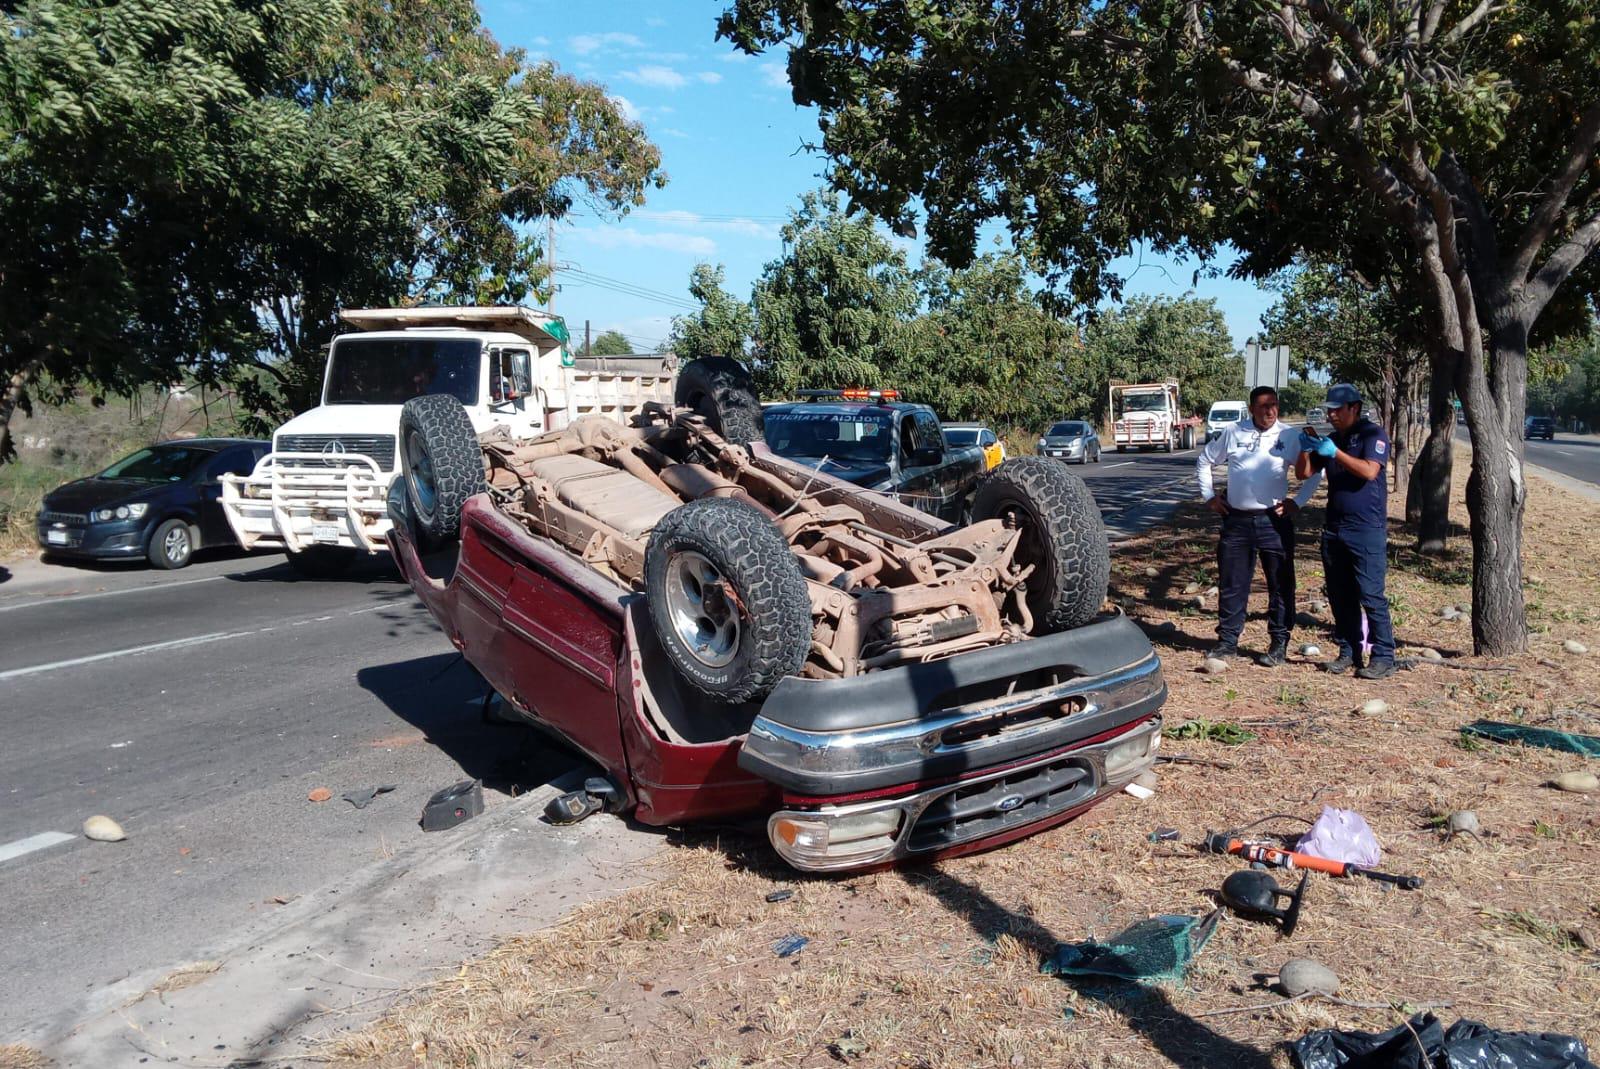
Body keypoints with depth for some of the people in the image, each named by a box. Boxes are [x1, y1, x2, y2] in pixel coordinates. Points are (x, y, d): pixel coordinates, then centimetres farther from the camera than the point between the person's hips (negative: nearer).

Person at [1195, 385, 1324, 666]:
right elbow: (1204, 461, 16)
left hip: (1274, 520, -1)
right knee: (1231, 584, 6)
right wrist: (1209, 495, 9)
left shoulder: (1289, 437, 0)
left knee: (1280, 585, 3)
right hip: (1237, 519, 1)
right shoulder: (1232, 433, 3)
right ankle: (1228, 641, 16)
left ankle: (1279, 645, 14)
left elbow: (1314, 472, 9)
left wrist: (1298, 501, -1)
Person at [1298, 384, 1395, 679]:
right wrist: (1306, 449, -5)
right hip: (1334, 529, 7)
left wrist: (1334, 452, -23)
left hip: (1367, 530, -7)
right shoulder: (1332, 439, 15)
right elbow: (1305, 472, 13)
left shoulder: (1374, 435, -5)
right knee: (1340, 596, 9)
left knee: (1371, 595, -8)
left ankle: (1383, 657, -1)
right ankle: (1348, 652, 18)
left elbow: (1369, 470, -20)